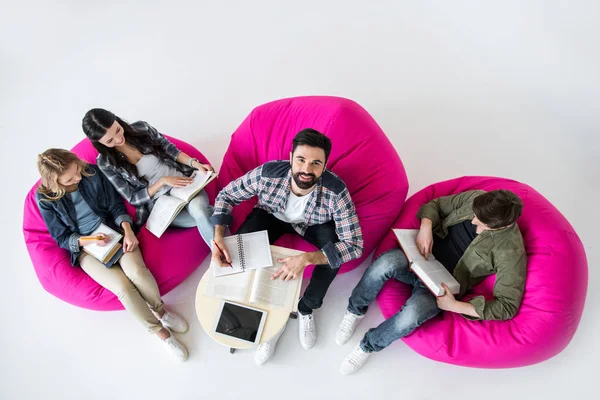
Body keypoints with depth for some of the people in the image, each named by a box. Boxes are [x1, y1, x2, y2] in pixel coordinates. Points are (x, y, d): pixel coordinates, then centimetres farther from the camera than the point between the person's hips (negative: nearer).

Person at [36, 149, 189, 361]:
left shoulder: (92, 173, -9)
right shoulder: (45, 198, -11)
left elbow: (116, 205, -2)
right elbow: (62, 238, -5)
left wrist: (128, 231, -19)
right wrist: (90, 241, -23)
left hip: (114, 232, 2)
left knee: (137, 272, -29)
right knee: (122, 286, -25)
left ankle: (160, 309, 1)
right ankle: (159, 330, -5)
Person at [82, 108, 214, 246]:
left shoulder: (141, 128, -4)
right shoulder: (106, 163, -8)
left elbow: (171, 150, 8)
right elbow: (133, 199, -4)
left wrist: (195, 163, -10)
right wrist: (162, 181, -17)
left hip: (185, 180, 2)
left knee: (198, 210, -35)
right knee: (204, 217, -30)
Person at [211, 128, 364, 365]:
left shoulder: (336, 192, -38)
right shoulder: (267, 174, -34)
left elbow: (354, 244, -37)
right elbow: (227, 195, -18)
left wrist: (306, 258, -50)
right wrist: (218, 236, -35)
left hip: (313, 223, -1)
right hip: (272, 216, 1)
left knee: (335, 251, -30)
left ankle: (306, 309, -3)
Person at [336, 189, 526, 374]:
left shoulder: (511, 251, -18)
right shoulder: (474, 197, -5)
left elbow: (508, 305, -17)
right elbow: (434, 205, 10)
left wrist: (455, 306, -21)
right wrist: (426, 226, -13)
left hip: (443, 284, -3)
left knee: (412, 315, -34)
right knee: (385, 264, -31)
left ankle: (369, 346, -1)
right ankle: (356, 311, -1)